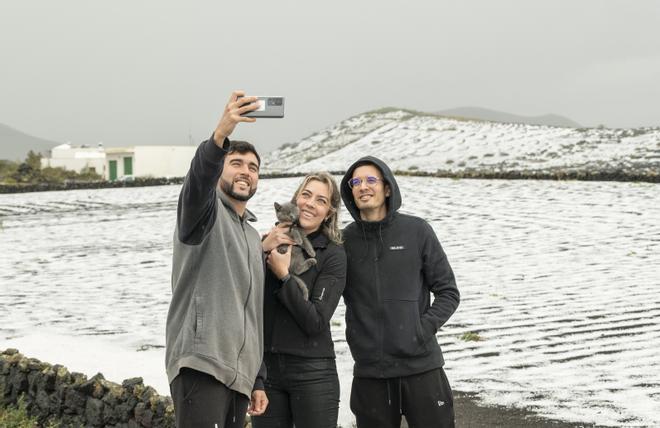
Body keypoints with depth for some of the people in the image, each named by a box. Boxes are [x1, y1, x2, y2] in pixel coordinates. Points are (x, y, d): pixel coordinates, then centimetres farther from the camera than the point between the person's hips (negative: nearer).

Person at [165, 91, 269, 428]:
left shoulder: (253, 237, 25)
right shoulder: (204, 212, 3)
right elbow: (199, 178, -24)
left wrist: (257, 380, 22)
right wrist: (221, 134, -42)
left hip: (238, 375, 8)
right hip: (200, 364, -8)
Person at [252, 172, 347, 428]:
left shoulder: (333, 255, -1)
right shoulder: (271, 241, 7)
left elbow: (316, 322, -10)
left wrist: (284, 275, -14)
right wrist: (261, 249, -12)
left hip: (312, 372, -3)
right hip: (265, 367, 3)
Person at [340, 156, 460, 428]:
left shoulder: (417, 231, 1)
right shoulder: (345, 240, 4)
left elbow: (448, 292, 3)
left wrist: (424, 328, -8)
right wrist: (357, 340, -5)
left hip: (421, 365, -1)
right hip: (369, 371, 1)